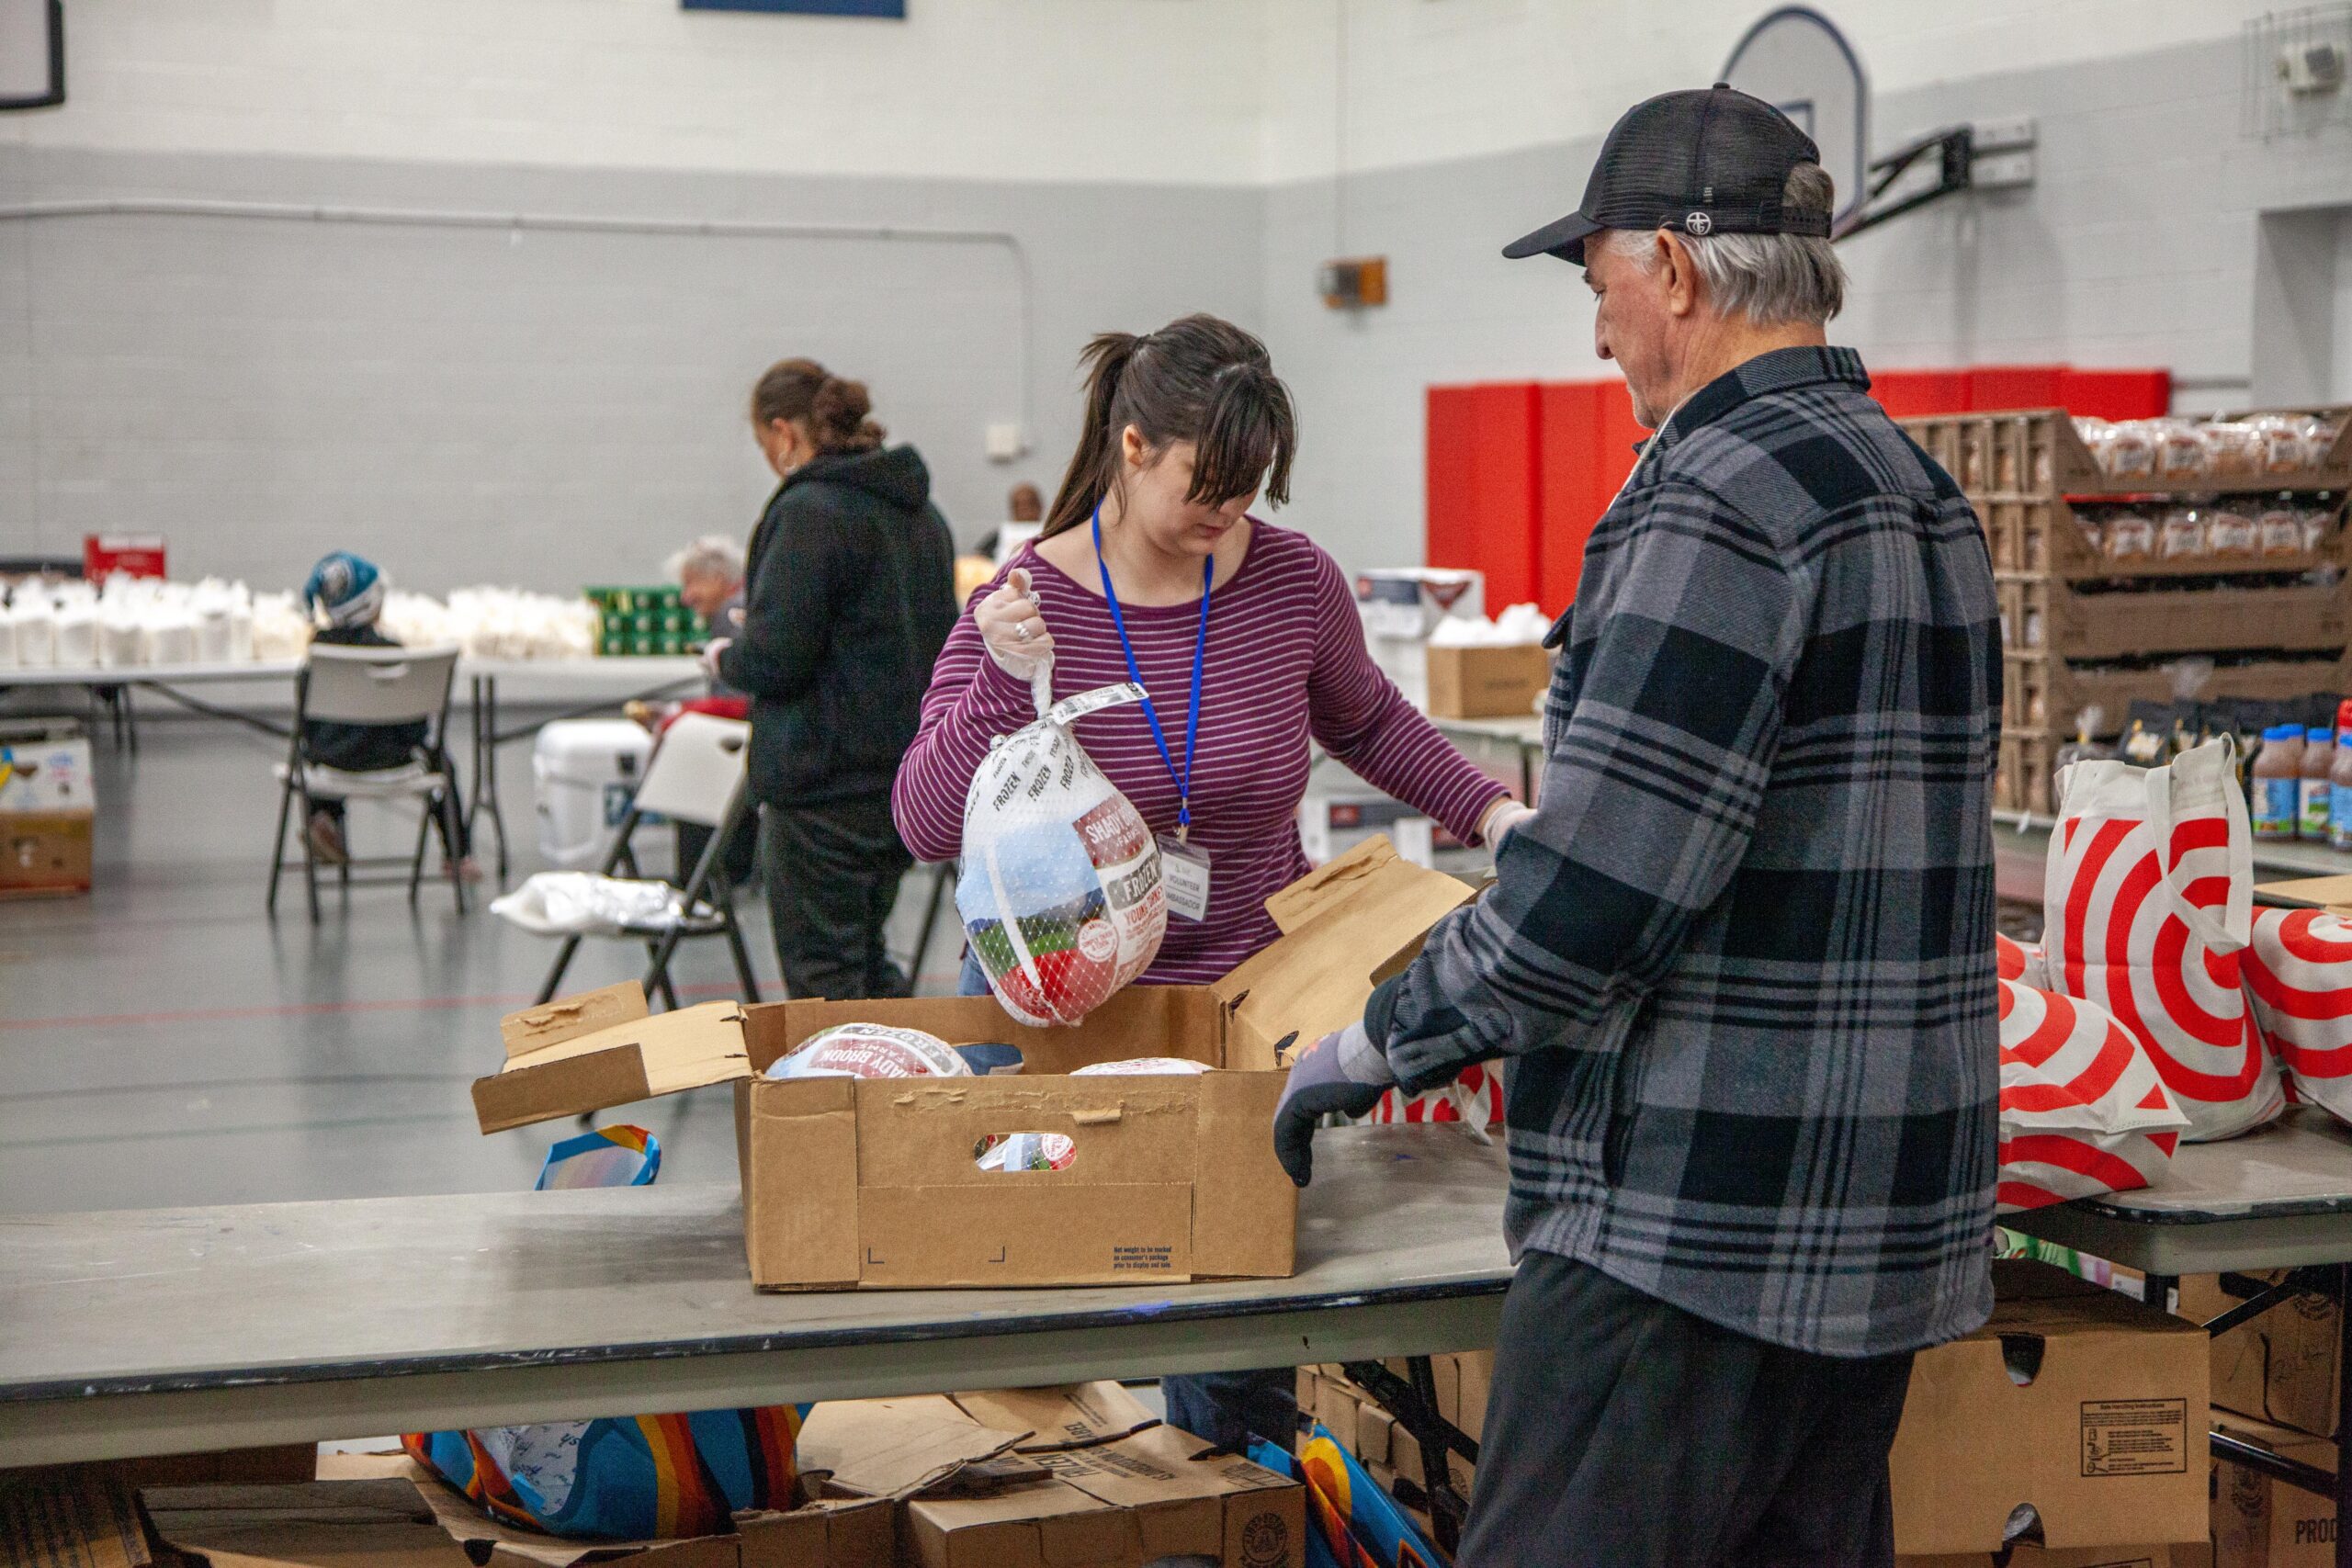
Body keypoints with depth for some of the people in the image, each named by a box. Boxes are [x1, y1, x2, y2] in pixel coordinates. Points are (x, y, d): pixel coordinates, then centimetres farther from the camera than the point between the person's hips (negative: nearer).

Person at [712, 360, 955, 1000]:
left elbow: (776, 658, -21)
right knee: (865, 959, 20)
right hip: (909, 769, 9)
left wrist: (727, 656, 2)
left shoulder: (808, 511, -15)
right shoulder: (917, 508, 13)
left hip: (826, 783, -9)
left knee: (823, 971, 0)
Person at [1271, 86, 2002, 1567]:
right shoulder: (1923, 490, 14)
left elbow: (1593, 894, -21)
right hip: (1888, 1224, 10)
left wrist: (1372, 1046, -6)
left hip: (1692, 1228, -10)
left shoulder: (1723, 498, -16)